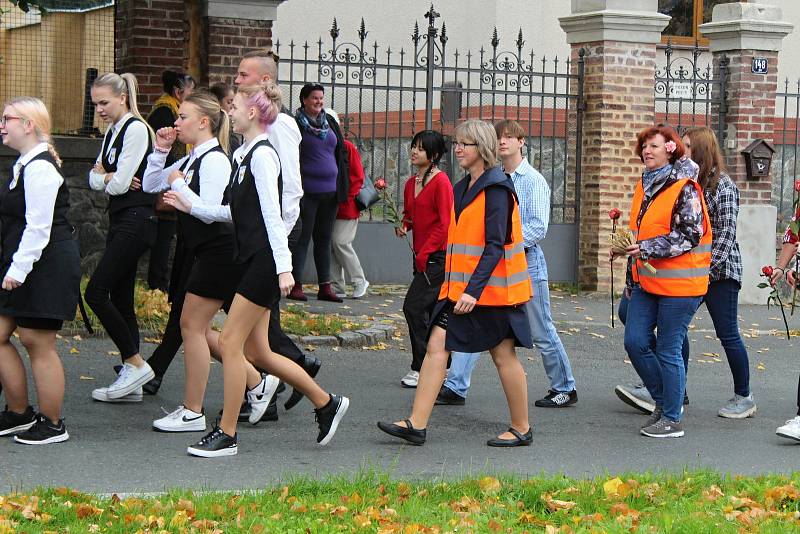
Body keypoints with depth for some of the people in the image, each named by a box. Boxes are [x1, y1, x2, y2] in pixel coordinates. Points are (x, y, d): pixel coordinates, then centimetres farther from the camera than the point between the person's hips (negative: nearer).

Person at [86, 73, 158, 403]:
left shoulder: (136, 129, -12)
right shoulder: (112, 133, 16)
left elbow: (120, 183, -16)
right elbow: (94, 179, 13)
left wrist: (106, 178, 4)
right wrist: (109, 177, -7)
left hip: (135, 220, -10)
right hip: (120, 220, 10)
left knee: (96, 292, -13)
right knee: (120, 300, 8)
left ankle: (135, 364, -6)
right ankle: (130, 380, 11)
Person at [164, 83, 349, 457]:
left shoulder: (262, 155, -13)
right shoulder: (243, 155, 15)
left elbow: (271, 215, -18)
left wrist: (283, 268, -21)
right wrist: (190, 206, 19)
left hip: (265, 261, -10)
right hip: (253, 261, 10)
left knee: (230, 341, -7)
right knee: (256, 352, 11)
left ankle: (226, 434, 1)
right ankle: (326, 403, 23)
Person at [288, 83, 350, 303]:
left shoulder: (330, 122, 11)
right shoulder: (296, 124, -6)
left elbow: (341, 154, 17)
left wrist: (343, 186, 11)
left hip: (329, 191, 6)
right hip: (307, 191, -6)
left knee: (324, 239, 11)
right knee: (302, 237, -2)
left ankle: (325, 287, 15)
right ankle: (296, 285, 3)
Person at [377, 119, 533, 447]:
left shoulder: (496, 189, -13)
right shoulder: (463, 188, 14)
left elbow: (495, 247, -19)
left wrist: (473, 291, -26)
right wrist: (456, 289, 19)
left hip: (490, 288, -8)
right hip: (460, 289, 8)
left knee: (503, 356, 2)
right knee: (437, 345, -3)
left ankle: (521, 429, 16)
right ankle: (416, 424, -6)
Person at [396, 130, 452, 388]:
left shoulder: (441, 181, -13)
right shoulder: (411, 183, 12)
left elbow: (445, 224, -16)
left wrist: (424, 253, -15)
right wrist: (404, 226, 3)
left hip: (438, 256, -8)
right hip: (422, 256, 8)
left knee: (414, 307, -12)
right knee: (432, 312, 12)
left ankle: (421, 368, -6)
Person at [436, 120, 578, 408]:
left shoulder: (533, 180, -8)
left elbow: (538, 227, -15)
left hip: (526, 262, -6)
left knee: (541, 332, 3)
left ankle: (565, 389, 18)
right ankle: (455, 387, 0)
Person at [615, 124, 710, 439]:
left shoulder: (684, 188, -11)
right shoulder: (644, 186, 14)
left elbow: (690, 235, -18)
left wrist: (647, 249, -23)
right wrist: (632, 280, 22)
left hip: (678, 283, -8)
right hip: (647, 281, 8)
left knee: (668, 350, -3)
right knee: (635, 342, 3)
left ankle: (672, 419, 8)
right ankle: (663, 401, 21)